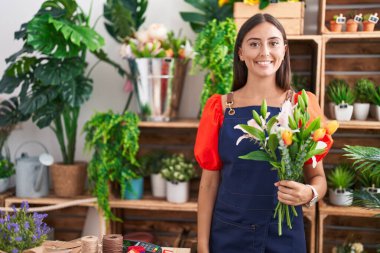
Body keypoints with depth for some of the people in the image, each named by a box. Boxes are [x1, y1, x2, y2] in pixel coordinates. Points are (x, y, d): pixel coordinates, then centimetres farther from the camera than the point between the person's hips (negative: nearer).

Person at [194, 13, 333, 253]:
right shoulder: (220, 107, -2)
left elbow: (318, 177, 2)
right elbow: (210, 181, 1)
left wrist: (309, 193, -20)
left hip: (284, 234, 0)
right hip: (228, 233, 1)